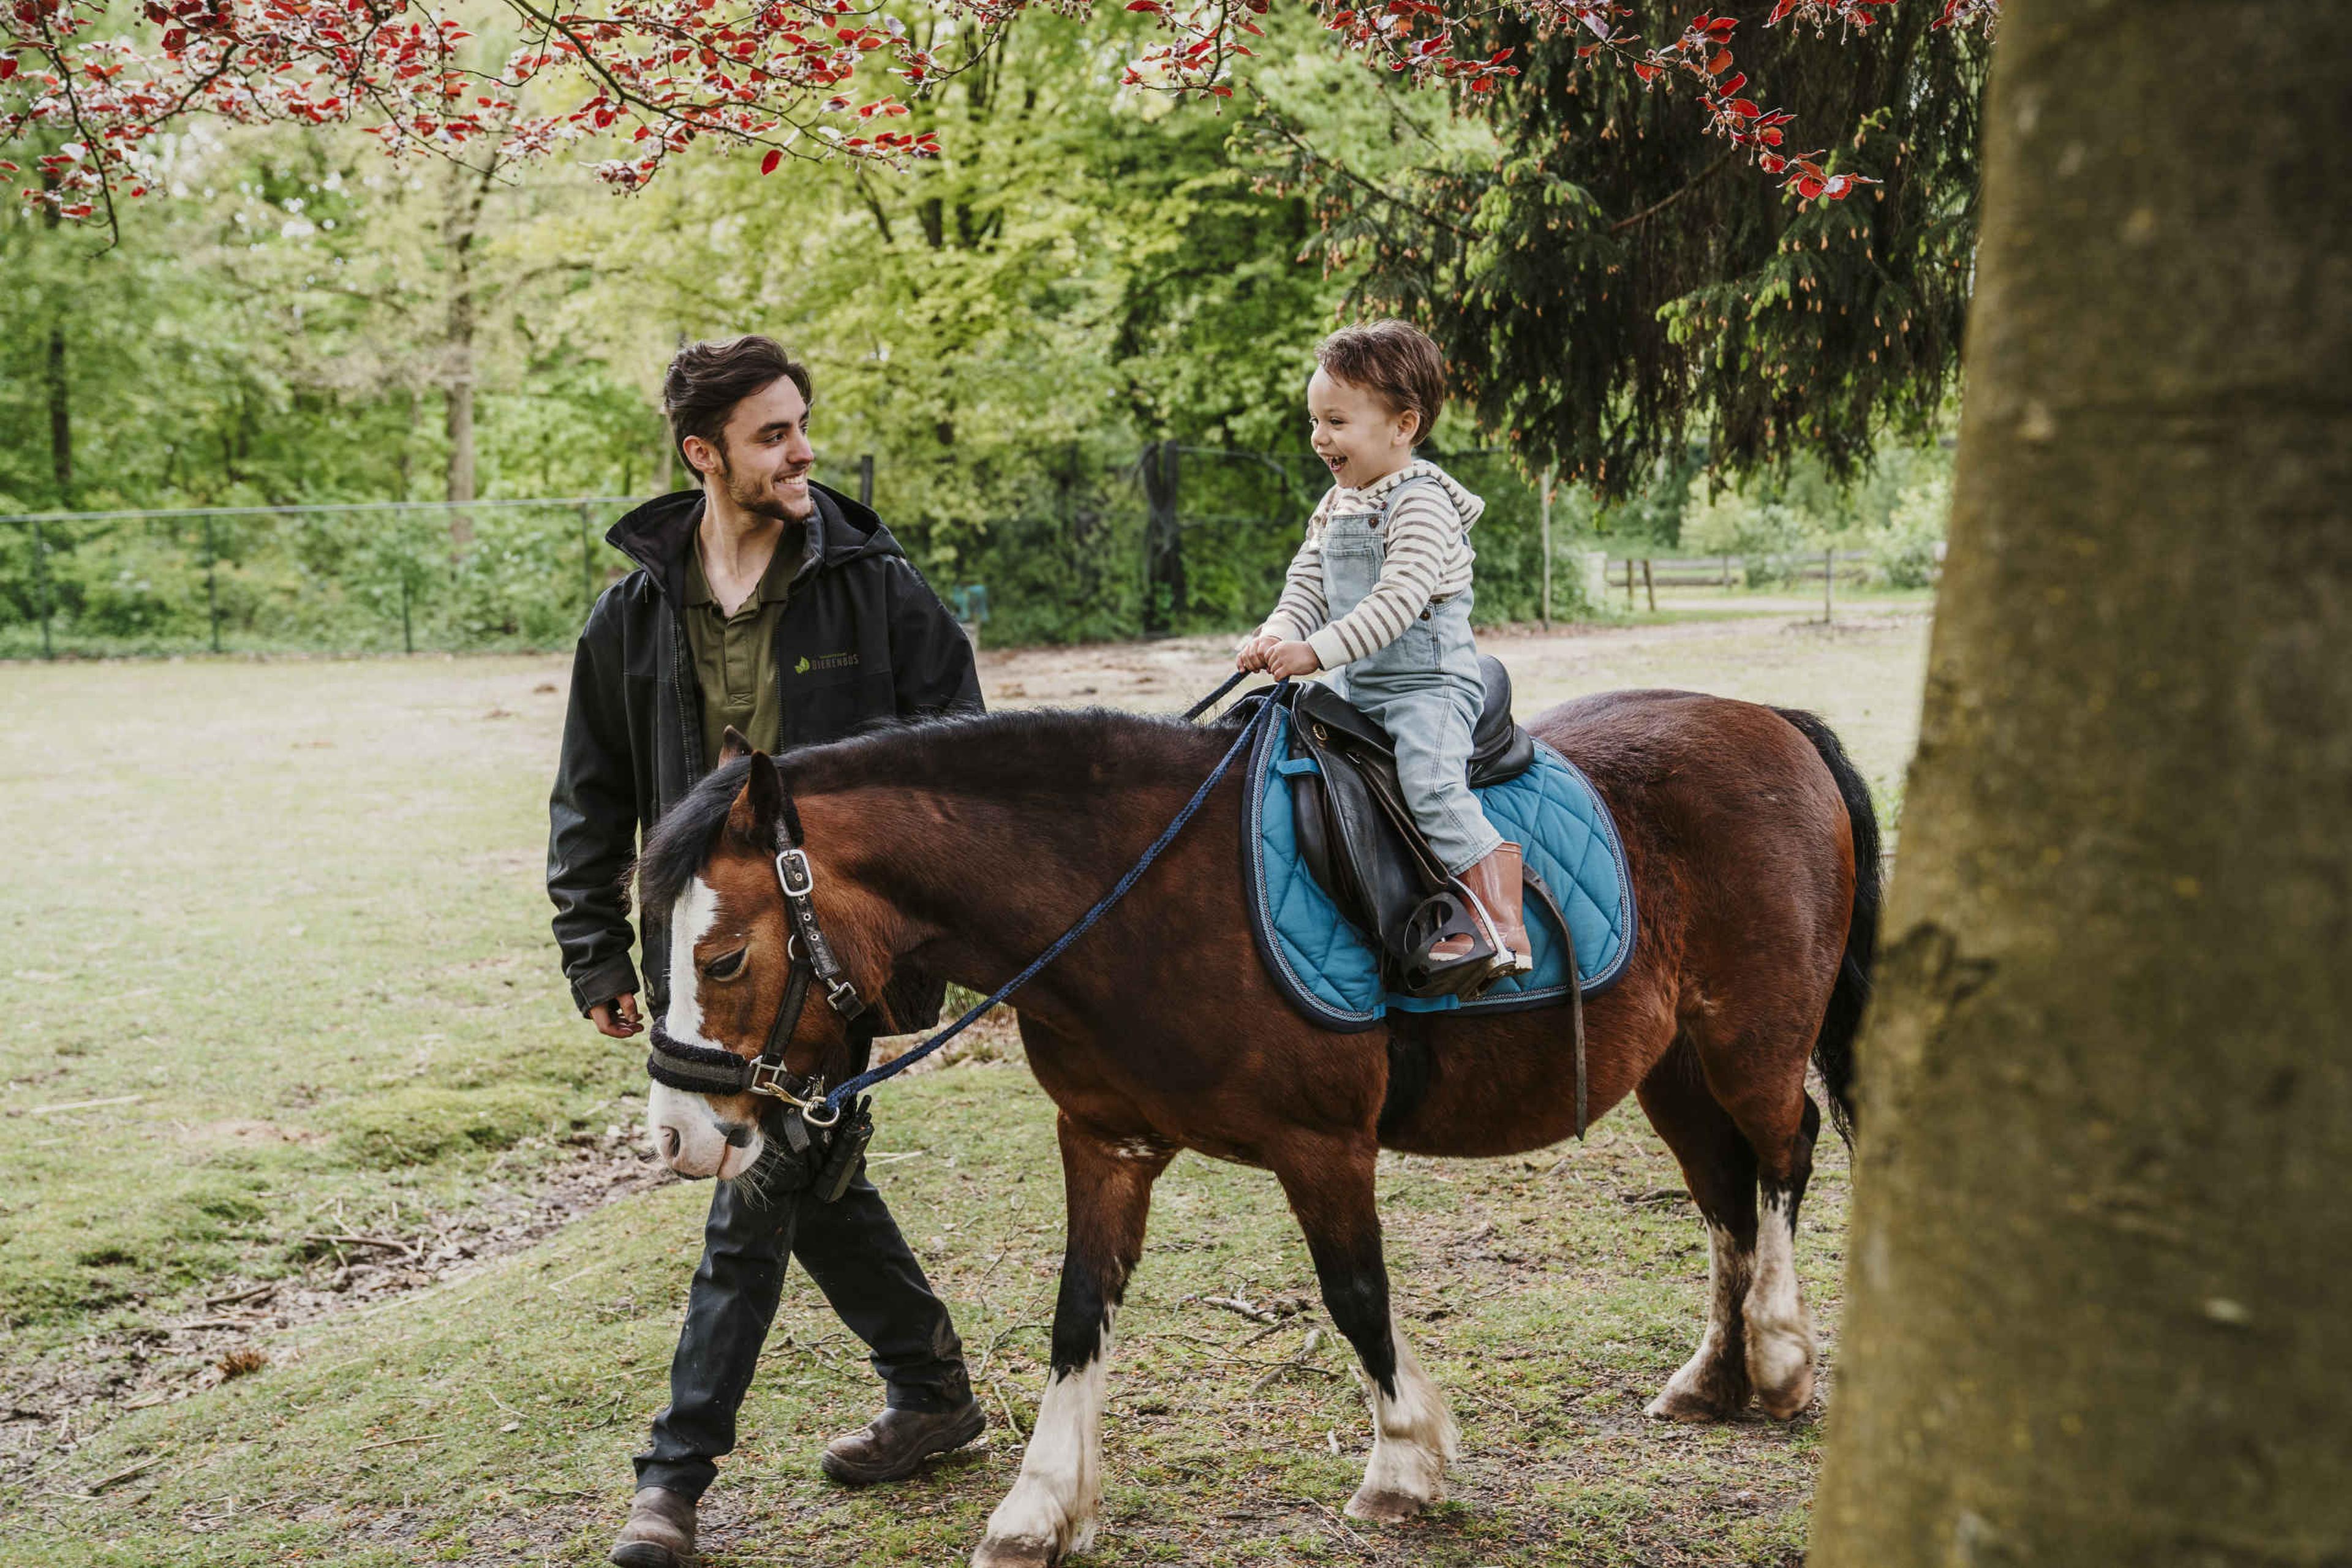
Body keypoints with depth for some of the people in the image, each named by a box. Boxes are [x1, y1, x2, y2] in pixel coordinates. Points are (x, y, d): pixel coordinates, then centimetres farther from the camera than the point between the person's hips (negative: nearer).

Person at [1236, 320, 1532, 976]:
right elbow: (1307, 589, 11)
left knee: (1431, 782, -28)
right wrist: (1277, 636, -10)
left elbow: (1397, 602, -25)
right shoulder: (1334, 507, 13)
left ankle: (1502, 928, -29)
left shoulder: (1423, 503, -15)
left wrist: (1317, 651, -29)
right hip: (1357, 685, 10)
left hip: (1430, 680, -10)